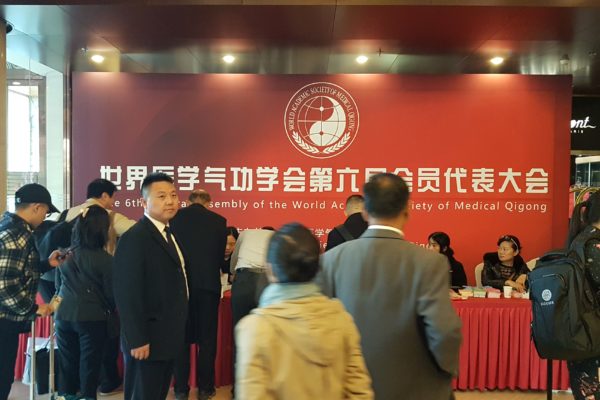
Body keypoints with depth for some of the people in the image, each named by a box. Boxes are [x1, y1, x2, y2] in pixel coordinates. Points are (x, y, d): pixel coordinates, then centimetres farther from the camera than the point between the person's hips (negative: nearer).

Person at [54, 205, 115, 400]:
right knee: (90, 363, 8)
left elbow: (58, 285, 13)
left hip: (64, 315, 4)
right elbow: (110, 293, -6)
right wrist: (109, 311, 14)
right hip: (92, 318, -4)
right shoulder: (105, 259, -14)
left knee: (67, 362, 14)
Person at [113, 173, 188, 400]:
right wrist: (137, 340, -22)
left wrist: (176, 333, 12)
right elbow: (127, 294, -22)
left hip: (168, 338, 9)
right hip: (148, 341, -9)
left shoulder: (169, 234, 11)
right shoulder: (134, 238, -18)